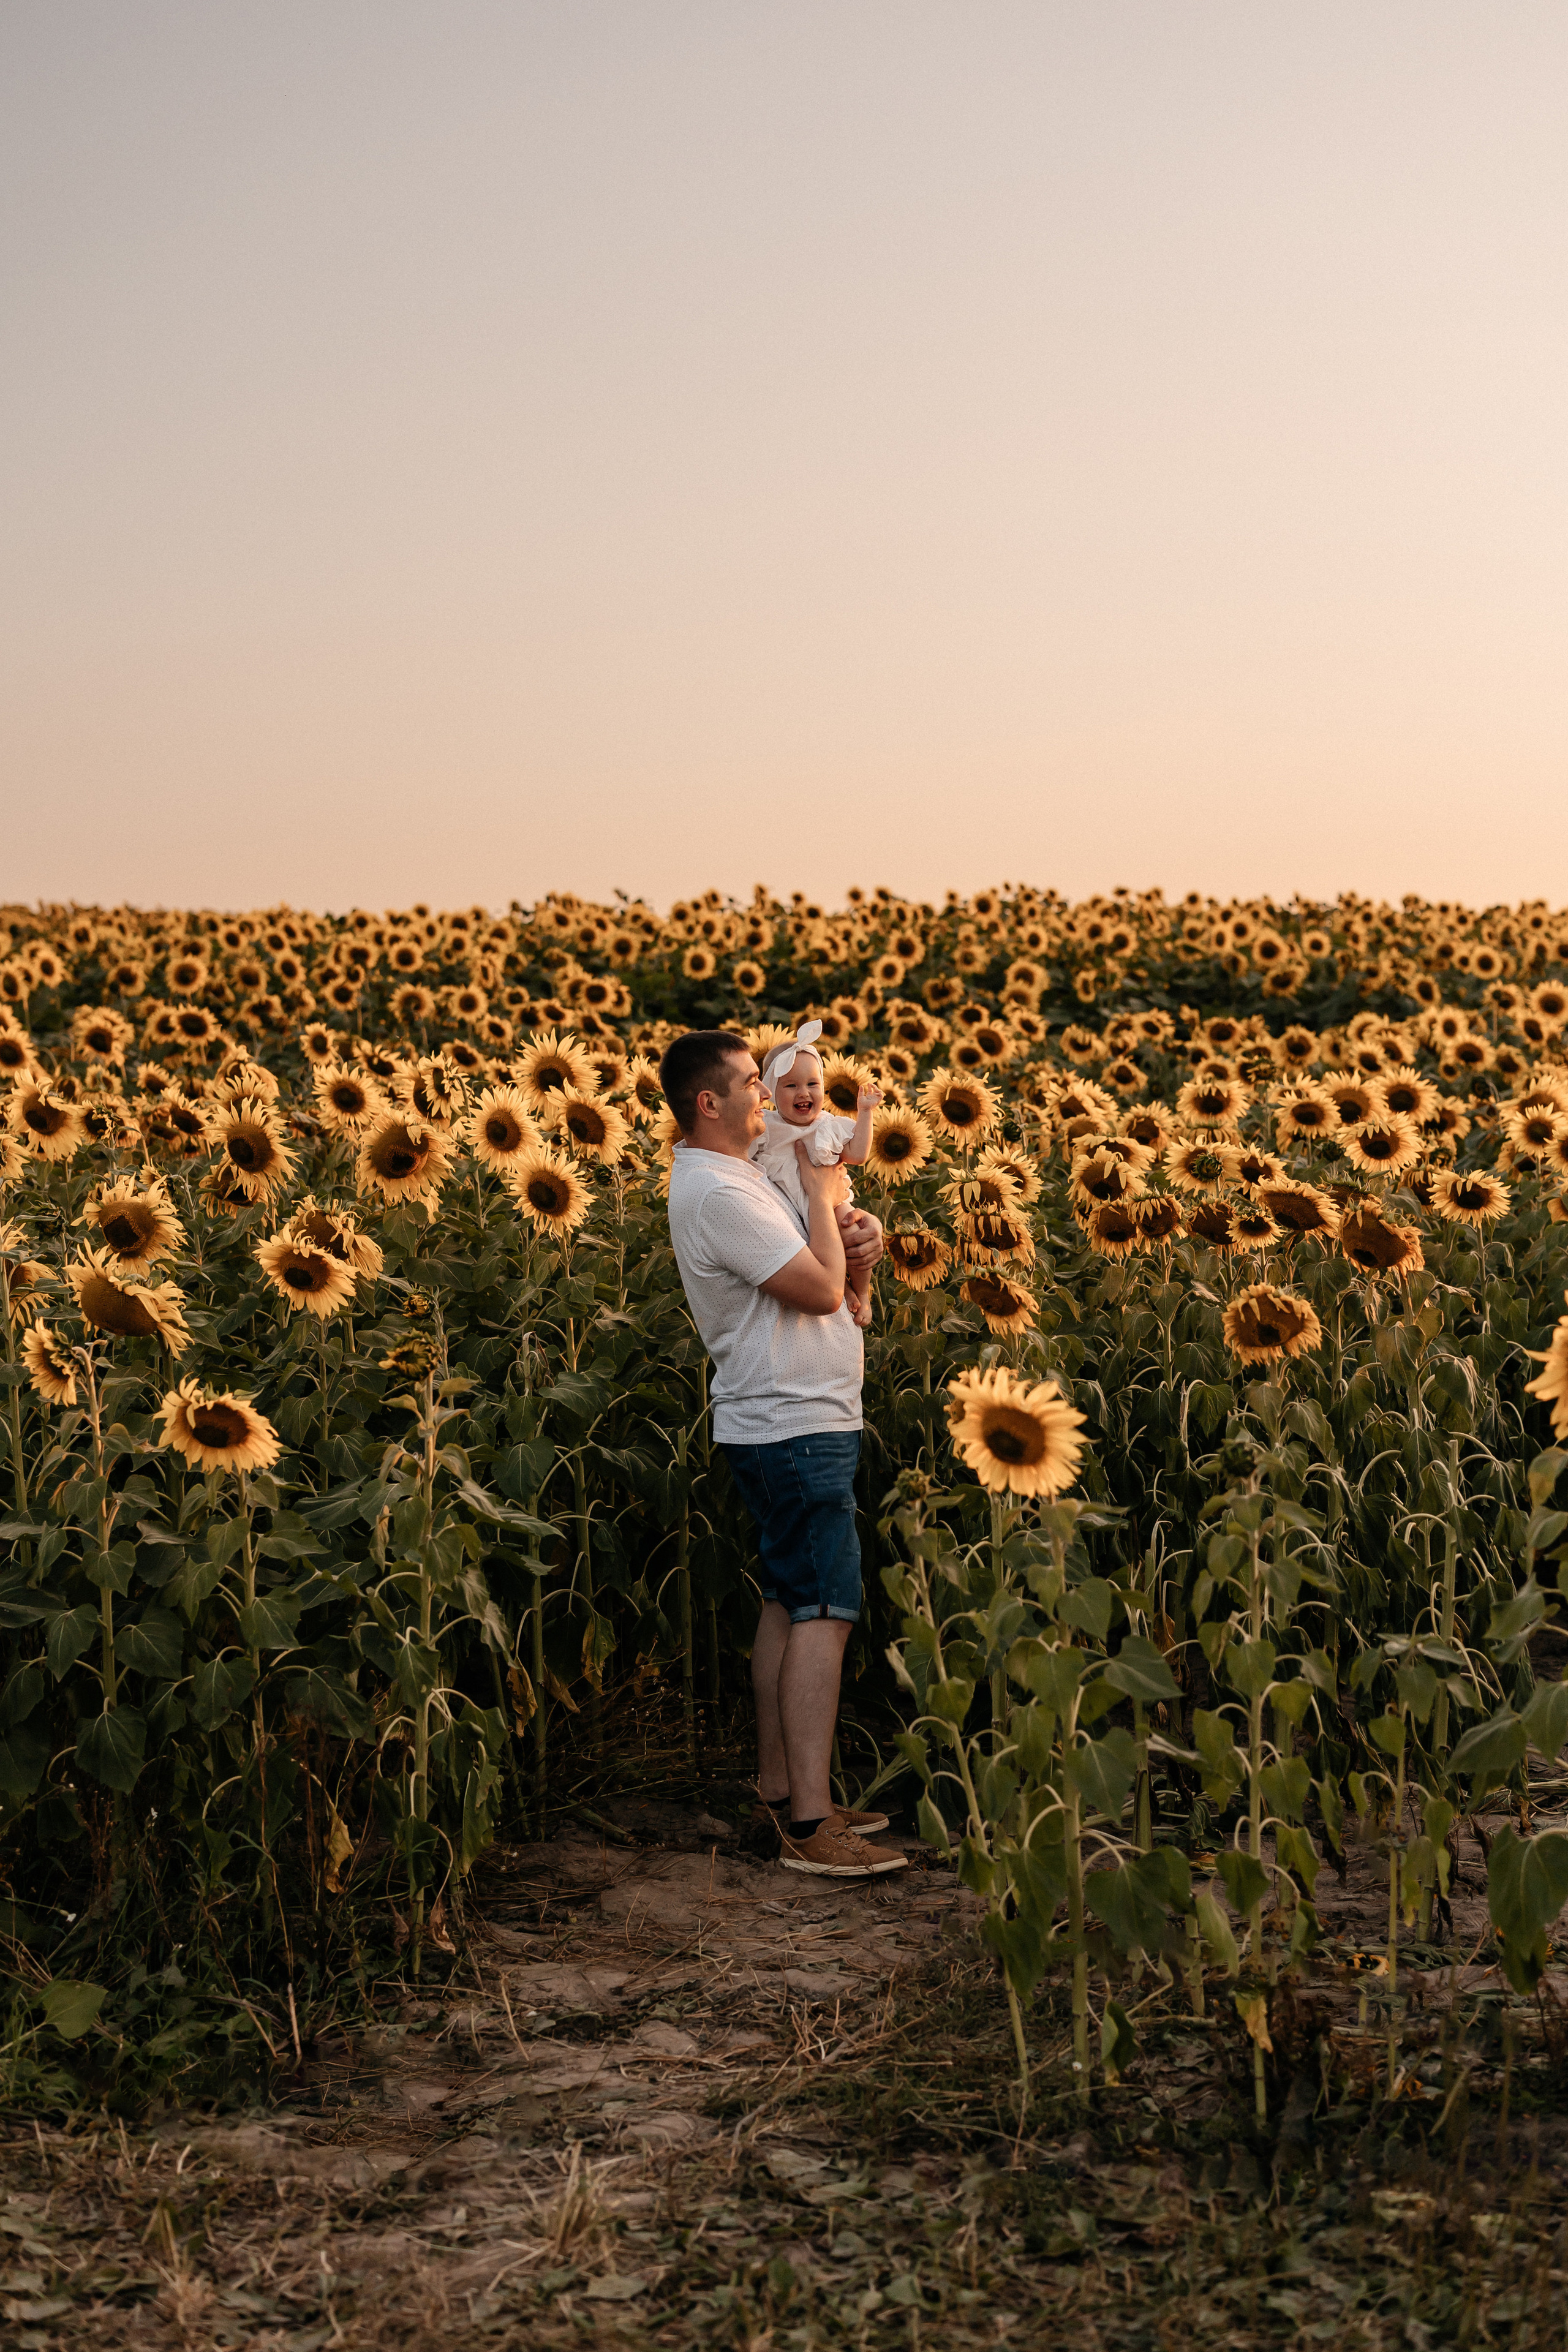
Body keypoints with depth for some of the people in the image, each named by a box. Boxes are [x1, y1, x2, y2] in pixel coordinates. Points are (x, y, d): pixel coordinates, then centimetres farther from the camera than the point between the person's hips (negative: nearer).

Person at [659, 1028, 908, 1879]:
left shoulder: (732, 1175, 15)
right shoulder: (716, 1194, -19)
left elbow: (831, 1269, 18)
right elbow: (823, 1291, -20)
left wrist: (855, 1233, -4)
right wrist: (821, 1193, -7)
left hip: (788, 1423, 11)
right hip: (795, 1429, -11)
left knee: (788, 1605, 14)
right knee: (823, 1614, -11)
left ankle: (780, 1789, 22)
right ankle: (810, 1825, -11)